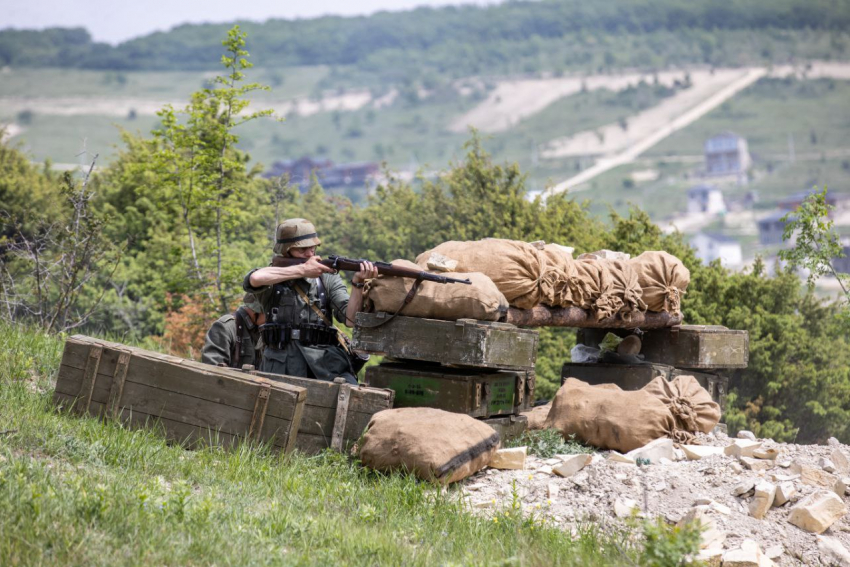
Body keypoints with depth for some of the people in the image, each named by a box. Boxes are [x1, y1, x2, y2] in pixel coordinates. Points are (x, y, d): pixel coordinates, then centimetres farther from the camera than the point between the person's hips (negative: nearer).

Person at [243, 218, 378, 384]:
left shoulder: (328, 278, 11)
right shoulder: (274, 277, 6)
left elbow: (350, 319, -1)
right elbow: (255, 278, -20)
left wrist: (358, 283, -17)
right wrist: (302, 270, -13)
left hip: (326, 363, 1)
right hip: (282, 367, -1)